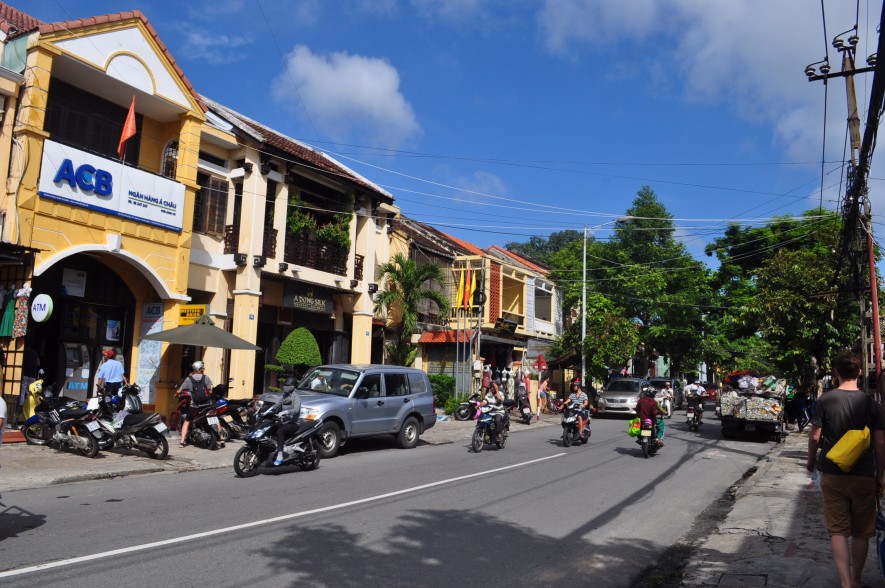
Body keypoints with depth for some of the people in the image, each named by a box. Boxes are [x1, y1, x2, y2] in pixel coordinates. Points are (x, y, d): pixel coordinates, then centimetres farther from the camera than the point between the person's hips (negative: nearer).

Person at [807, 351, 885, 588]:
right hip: (864, 476, 1)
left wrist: (811, 460, 12)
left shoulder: (826, 400, -7)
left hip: (832, 474, -1)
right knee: (861, 532, 15)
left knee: (838, 530, 4)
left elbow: (815, 436, -5)